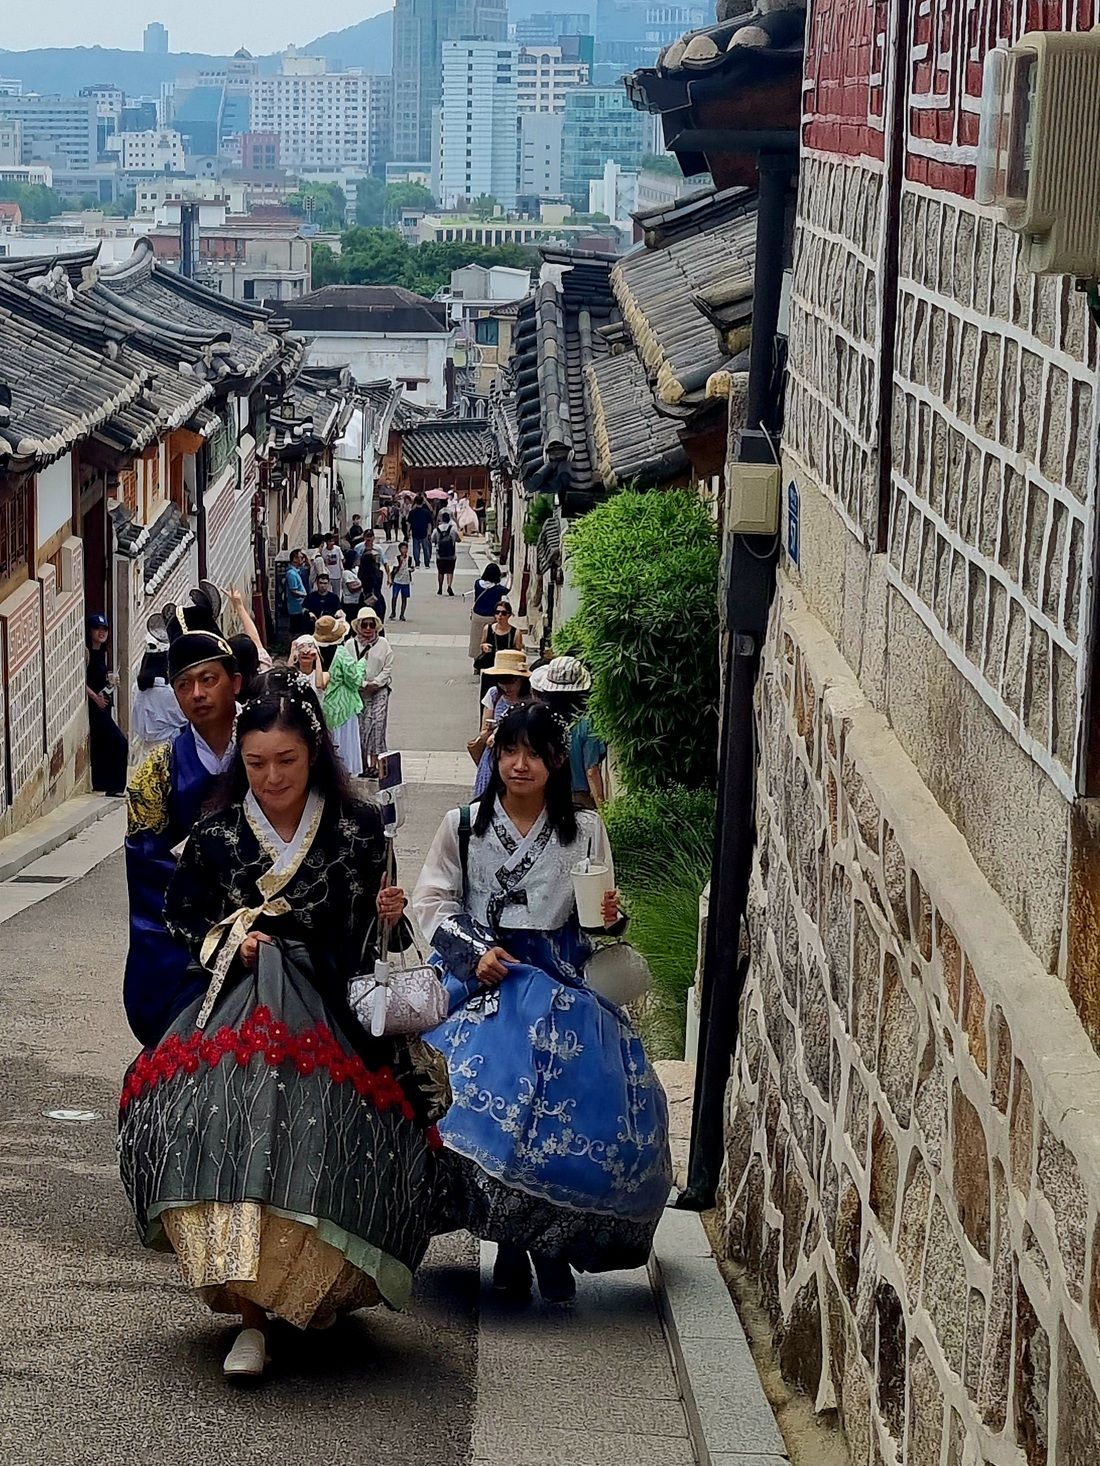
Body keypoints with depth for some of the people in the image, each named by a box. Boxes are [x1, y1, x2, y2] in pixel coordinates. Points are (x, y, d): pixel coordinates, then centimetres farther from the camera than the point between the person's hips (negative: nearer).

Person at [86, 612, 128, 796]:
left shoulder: (103, 652, 14)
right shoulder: (87, 652, -11)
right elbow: (82, 681, -19)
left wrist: (112, 681, 3)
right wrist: (95, 696, -26)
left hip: (104, 704, 9)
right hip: (94, 705, -9)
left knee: (101, 746, 12)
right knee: (120, 743, -12)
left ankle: (101, 784, 18)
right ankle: (115, 786, -8)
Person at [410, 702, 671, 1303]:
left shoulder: (584, 830, 7)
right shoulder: (463, 825, 5)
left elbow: (596, 917, 14)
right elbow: (433, 901, 6)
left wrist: (610, 916, -9)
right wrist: (474, 952, -9)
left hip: (562, 984, 1)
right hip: (481, 978, 0)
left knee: (573, 1097, -17)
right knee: (475, 1088, -19)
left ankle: (553, 1243, 2)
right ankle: (508, 1240, -2)